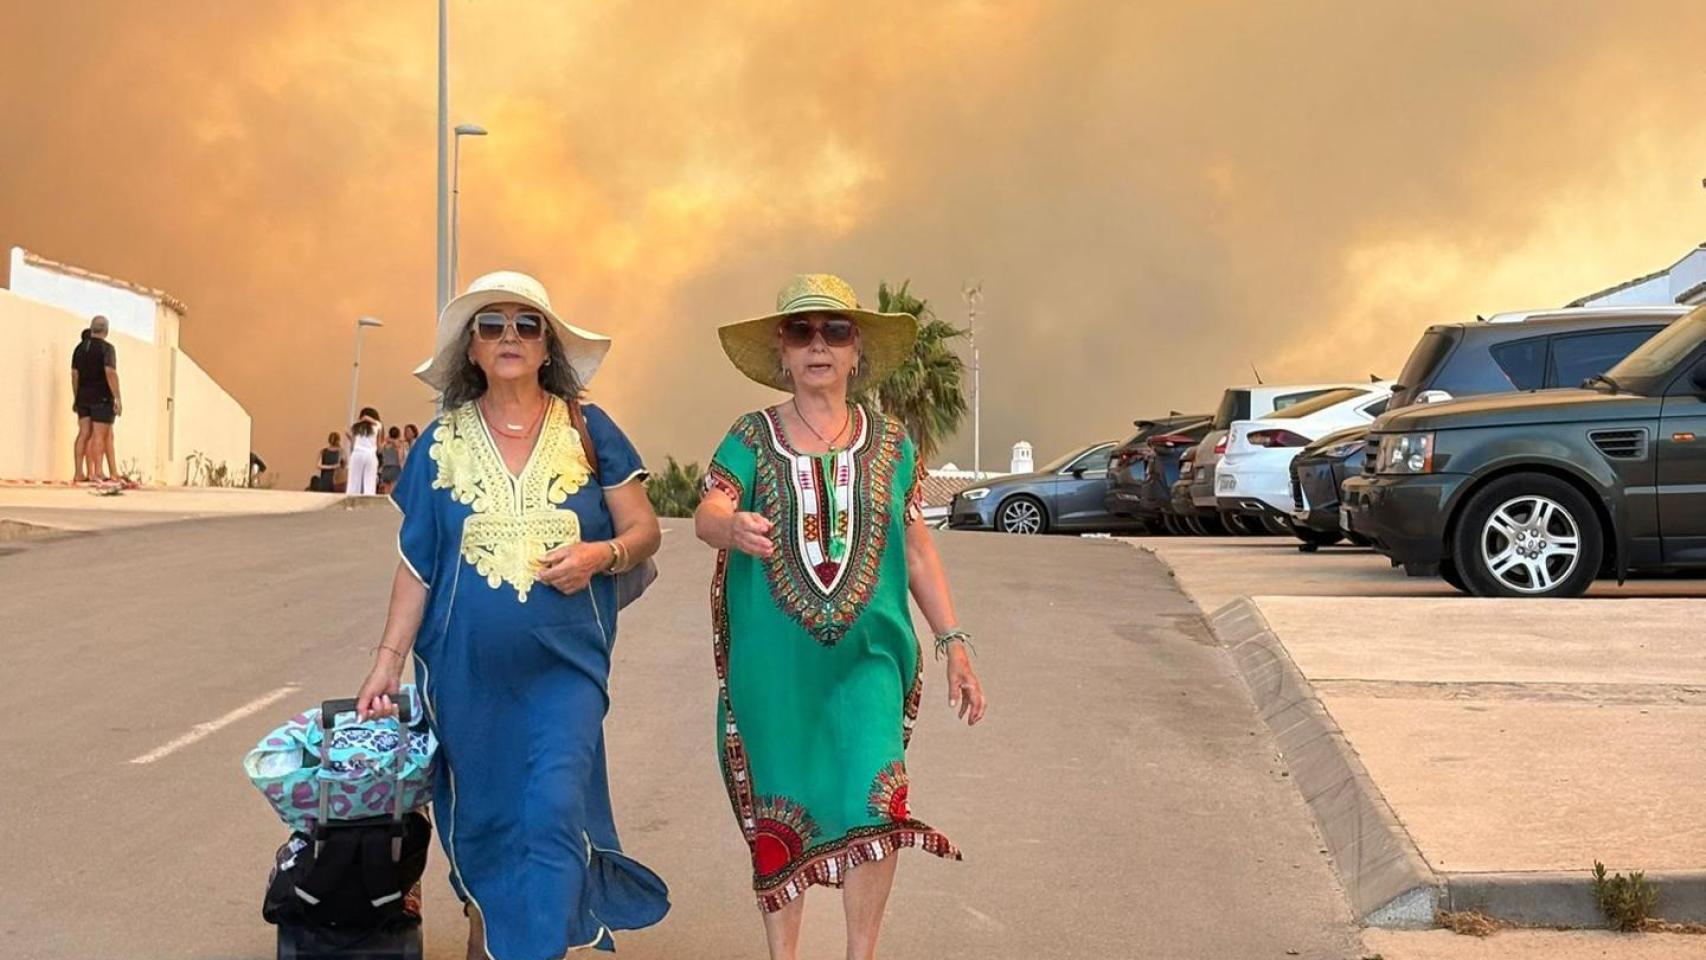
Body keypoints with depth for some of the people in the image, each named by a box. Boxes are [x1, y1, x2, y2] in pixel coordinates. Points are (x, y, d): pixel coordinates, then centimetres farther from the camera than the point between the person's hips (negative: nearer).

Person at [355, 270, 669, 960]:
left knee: (553, 810, -14)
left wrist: (600, 553, -17)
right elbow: (416, 565, 6)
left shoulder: (587, 430, 1)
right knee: (479, 821, 10)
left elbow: (645, 532, 4)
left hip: (563, 665, -2)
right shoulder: (443, 441, 5)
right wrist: (387, 661, 0)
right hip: (465, 668, 2)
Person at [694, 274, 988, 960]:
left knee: (876, 802, -13)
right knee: (778, 815, 6)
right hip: (772, 661, 0)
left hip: (866, 654, 1)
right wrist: (733, 527, -39)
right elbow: (707, 512, -14)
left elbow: (917, 547, 12)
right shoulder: (751, 438, 2)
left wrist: (954, 644, 8)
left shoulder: (889, 442, 8)